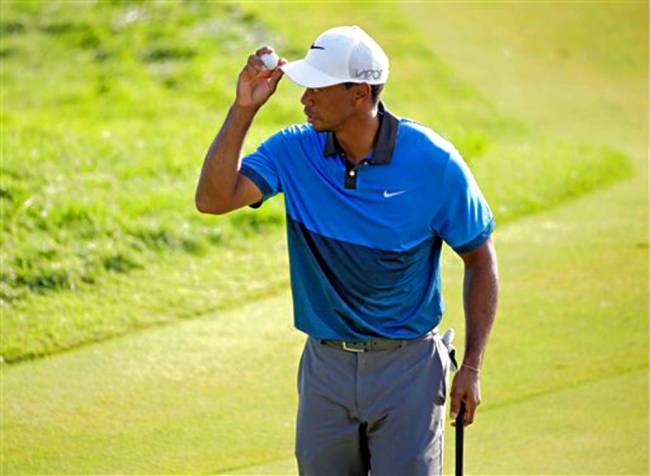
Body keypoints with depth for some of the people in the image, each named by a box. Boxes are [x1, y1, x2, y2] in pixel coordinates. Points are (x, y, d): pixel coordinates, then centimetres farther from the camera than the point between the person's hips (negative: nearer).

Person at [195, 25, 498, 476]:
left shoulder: (433, 160, -12)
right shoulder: (294, 150, -5)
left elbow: (480, 257, -2)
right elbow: (214, 198, -16)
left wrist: (472, 367, -5)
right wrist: (244, 108, -20)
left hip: (408, 365, -3)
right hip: (326, 366, 3)